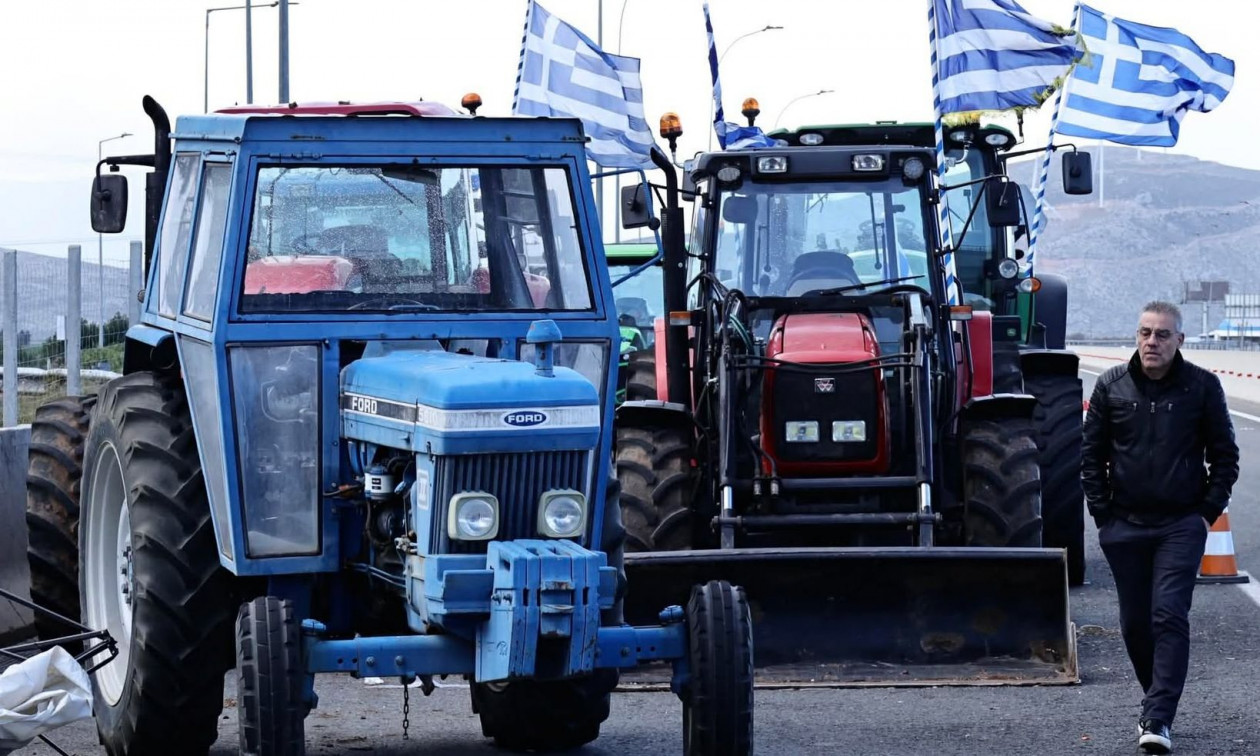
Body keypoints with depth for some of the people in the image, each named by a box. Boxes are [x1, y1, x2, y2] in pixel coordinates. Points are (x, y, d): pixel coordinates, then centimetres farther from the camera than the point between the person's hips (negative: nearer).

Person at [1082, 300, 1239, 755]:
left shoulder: (1202, 387, -1)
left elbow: (1224, 455, 5)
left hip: (1182, 526, -3)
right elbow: (1092, 455, 8)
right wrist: (1102, 513, 2)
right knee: (1135, 623, 8)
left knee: (1169, 616, -13)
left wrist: (1209, 510, -2)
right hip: (1125, 526, 3)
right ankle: (1158, 700, 27)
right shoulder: (1111, 386, 4)